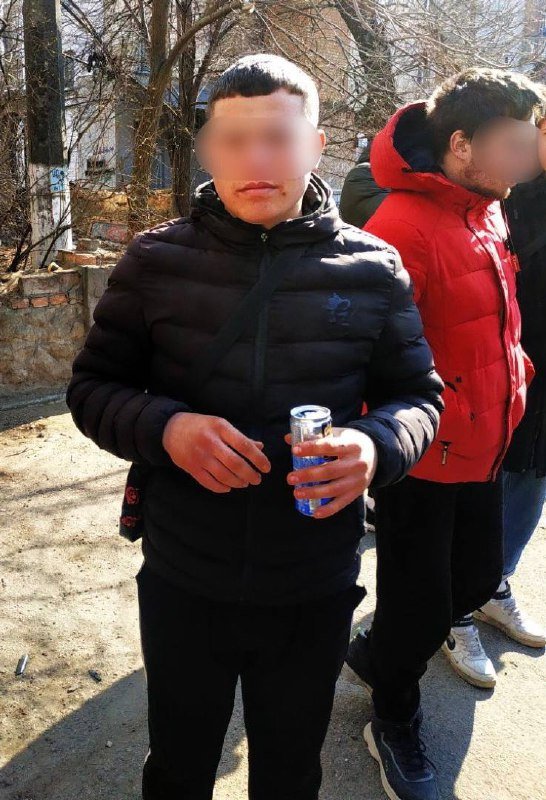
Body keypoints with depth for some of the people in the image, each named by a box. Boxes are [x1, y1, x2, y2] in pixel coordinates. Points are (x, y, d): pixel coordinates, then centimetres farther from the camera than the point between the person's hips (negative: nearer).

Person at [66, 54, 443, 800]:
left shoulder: (372, 269, -6)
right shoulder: (157, 259, -7)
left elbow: (419, 395, 2)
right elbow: (93, 388, -1)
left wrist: (378, 445, -21)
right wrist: (165, 428, -22)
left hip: (316, 590, 1)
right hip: (181, 582, 0)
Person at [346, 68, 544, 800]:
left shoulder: (486, 213, 7)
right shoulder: (405, 226, -22)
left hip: (483, 449, 9)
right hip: (423, 460, -9)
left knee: (478, 575, 22)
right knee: (420, 607, 8)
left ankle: (379, 653, 48)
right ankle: (394, 722, 38)